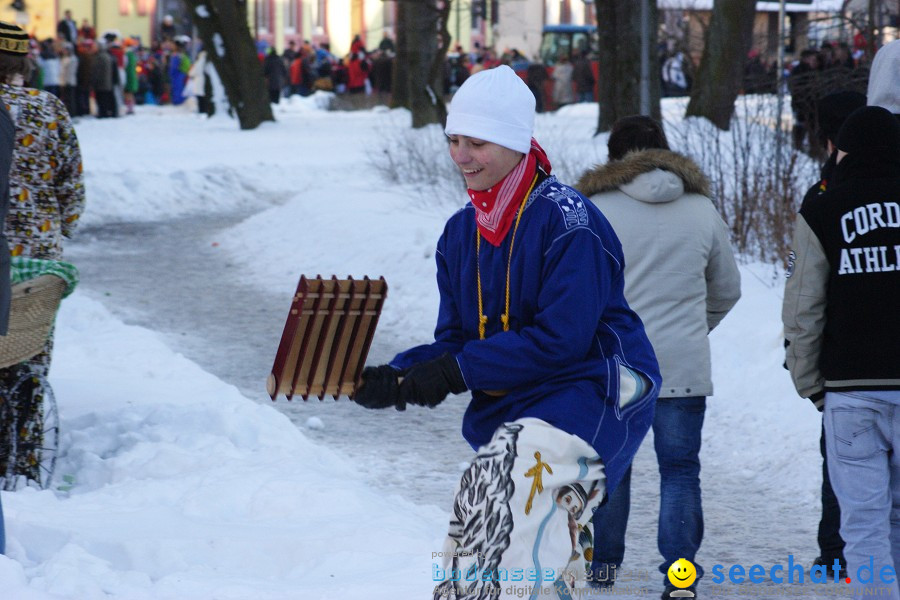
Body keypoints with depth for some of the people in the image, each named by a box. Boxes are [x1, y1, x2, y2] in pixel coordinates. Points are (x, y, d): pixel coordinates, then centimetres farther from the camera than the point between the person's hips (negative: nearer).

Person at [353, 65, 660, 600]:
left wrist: (458, 372, -21)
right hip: (510, 409, 8)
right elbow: (456, 343, 9)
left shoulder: (568, 221, -15)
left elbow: (560, 341, -21)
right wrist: (395, 379, -11)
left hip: (594, 394, -8)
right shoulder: (460, 234, 9)